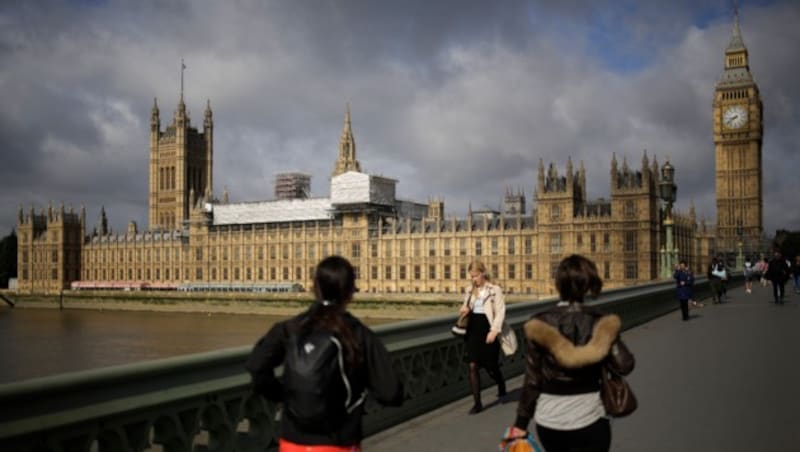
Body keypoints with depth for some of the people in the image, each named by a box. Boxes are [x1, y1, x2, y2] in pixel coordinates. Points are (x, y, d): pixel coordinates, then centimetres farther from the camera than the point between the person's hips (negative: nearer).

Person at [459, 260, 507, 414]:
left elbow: (500, 312, -10)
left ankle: (502, 390, 38)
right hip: (473, 332, 4)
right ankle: (477, 402, 5)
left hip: (488, 332, -4)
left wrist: (494, 330, -19)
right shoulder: (469, 290, 8)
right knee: (473, 366, -3)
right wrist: (464, 310, -4)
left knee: (491, 368, 7)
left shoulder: (495, 290, -8)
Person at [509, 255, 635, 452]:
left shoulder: (539, 326, -8)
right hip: (588, 422, -1)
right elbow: (624, 365, -14)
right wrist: (611, 337, 2)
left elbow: (532, 380, -7)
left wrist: (521, 423, 1)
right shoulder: (600, 325, -8)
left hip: (548, 422, 2)